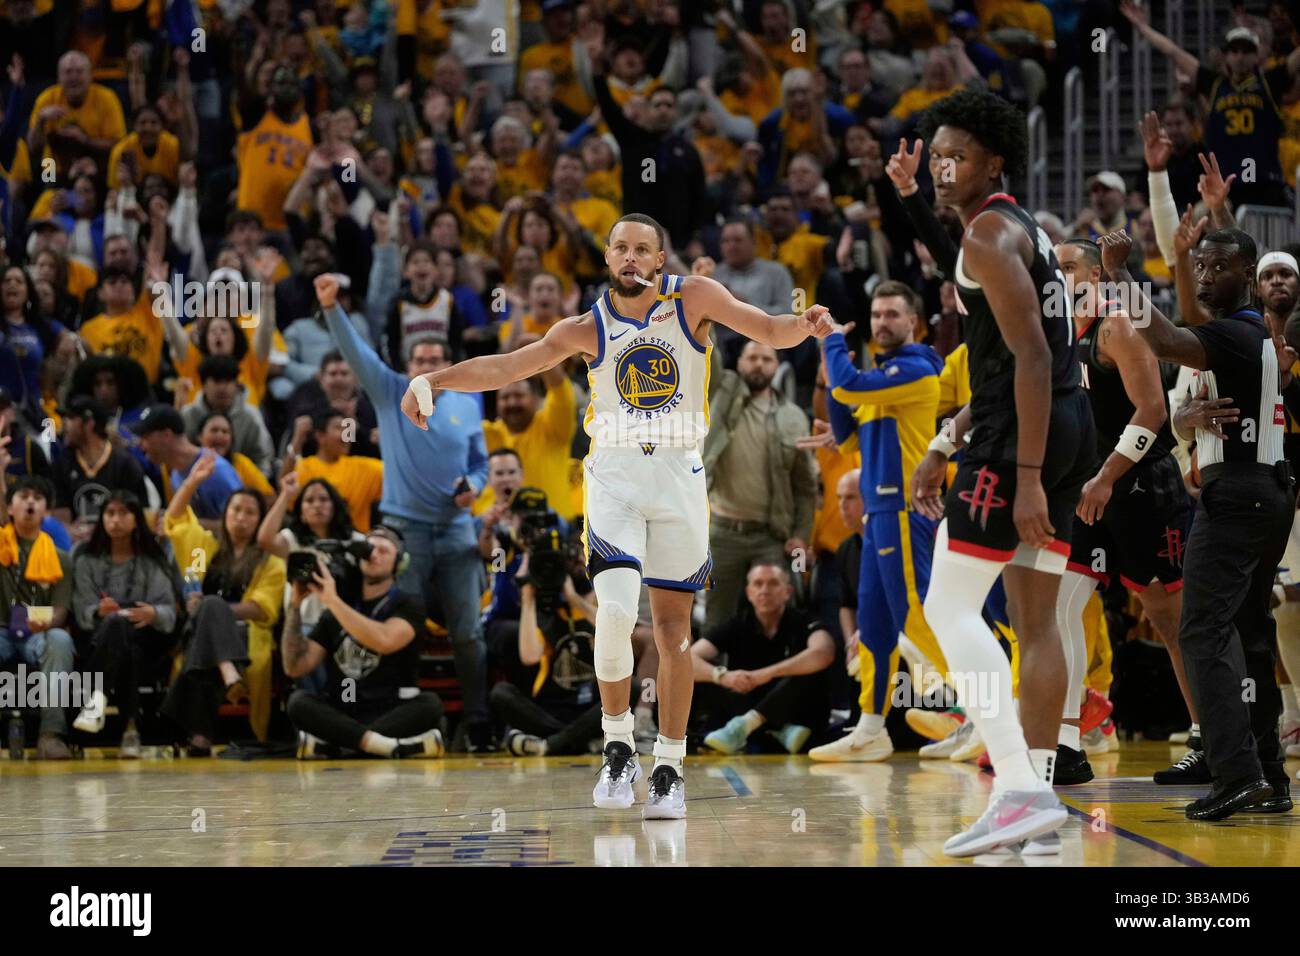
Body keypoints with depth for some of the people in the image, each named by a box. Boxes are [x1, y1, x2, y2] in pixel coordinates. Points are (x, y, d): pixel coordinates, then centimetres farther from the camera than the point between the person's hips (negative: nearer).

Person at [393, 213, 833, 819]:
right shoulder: (588, 329, -2)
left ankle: (669, 769, 15)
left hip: (679, 477, 1)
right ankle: (617, 748, -1)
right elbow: (508, 366, -9)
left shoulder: (693, 298, -2)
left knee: (673, 629, 5)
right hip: (614, 477, -1)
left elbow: (769, 330, -8)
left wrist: (802, 326, -31)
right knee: (616, 614, -19)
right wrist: (435, 379, -22)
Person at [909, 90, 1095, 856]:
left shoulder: (989, 233, -10)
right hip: (1067, 423, 10)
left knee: (951, 609, -8)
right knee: (1036, 620, 10)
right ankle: (1037, 800, 10)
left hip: (1023, 435, -10)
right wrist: (945, 448, 27)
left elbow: (1031, 356, -19)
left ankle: (1021, 790, -17)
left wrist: (1026, 476, -24)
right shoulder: (1026, 229, 21)